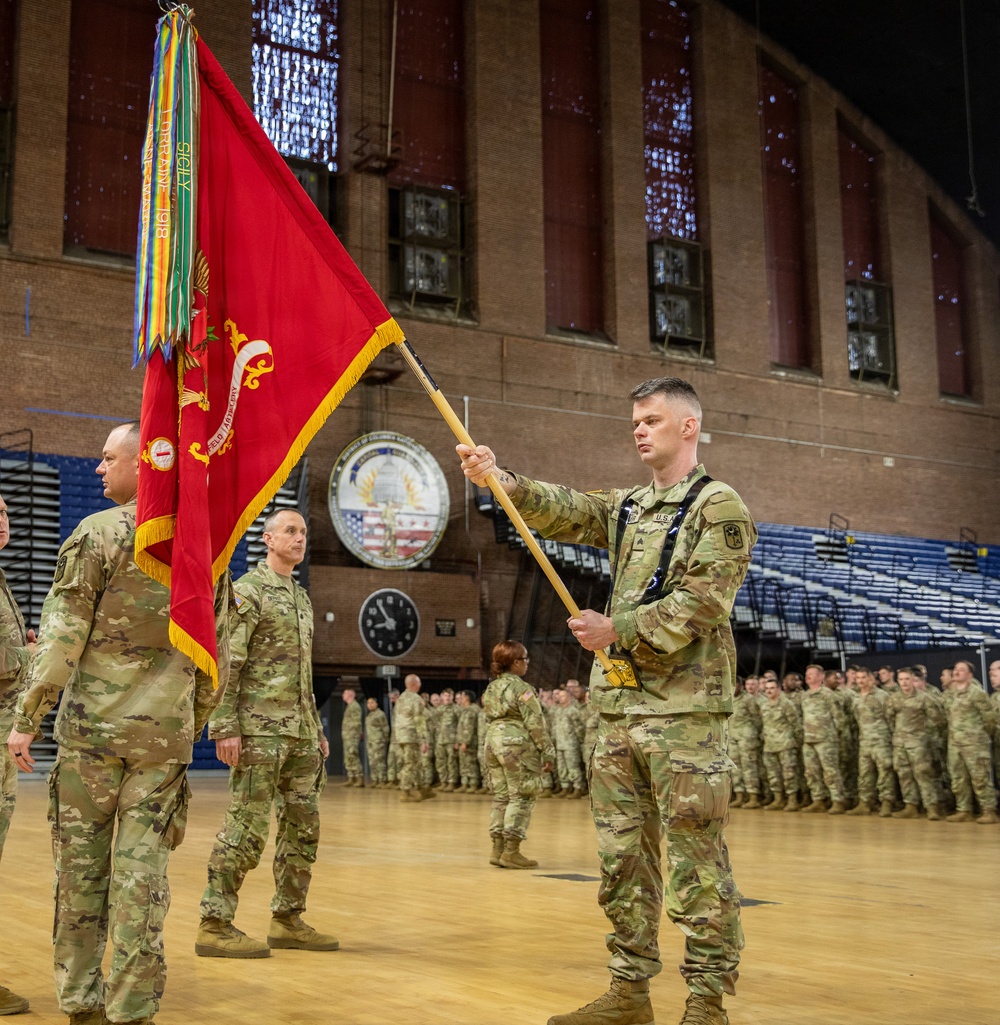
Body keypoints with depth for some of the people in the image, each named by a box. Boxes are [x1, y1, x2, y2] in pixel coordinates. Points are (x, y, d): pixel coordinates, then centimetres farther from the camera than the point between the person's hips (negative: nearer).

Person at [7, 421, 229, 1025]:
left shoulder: (99, 534, -6)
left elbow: (63, 638, -10)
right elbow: (217, 650, 10)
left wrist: (26, 719, -4)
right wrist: (194, 724, 20)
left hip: (92, 724, -3)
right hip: (166, 730, 3)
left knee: (81, 865, 8)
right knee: (143, 868, 6)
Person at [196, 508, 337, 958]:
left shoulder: (302, 597, 19)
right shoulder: (247, 591, -7)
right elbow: (224, 664, -13)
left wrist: (317, 729, 20)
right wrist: (224, 727, -20)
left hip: (301, 734, 8)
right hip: (260, 730, -8)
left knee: (303, 828, 10)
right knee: (246, 828, -7)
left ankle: (288, 920, 20)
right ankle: (215, 925, 1)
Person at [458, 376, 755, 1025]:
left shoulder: (720, 507, -2)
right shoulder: (625, 508, 18)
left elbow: (701, 601, -13)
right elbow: (560, 510, 3)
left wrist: (618, 629, -16)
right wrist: (500, 478, -14)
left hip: (685, 708, -7)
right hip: (619, 705, 7)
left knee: (696, 859, -2)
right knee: (624, 855, 10)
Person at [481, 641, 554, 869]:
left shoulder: (491, 688, 13)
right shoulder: (521, 688, -12)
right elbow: (535, 722, -14)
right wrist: (547, 751, -10)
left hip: (493, 741, 8)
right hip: (517, 744, -8)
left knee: (501, 796, 12)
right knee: (521, 797, -3)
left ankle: (497, 849, 13)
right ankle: (511, 852, -5)